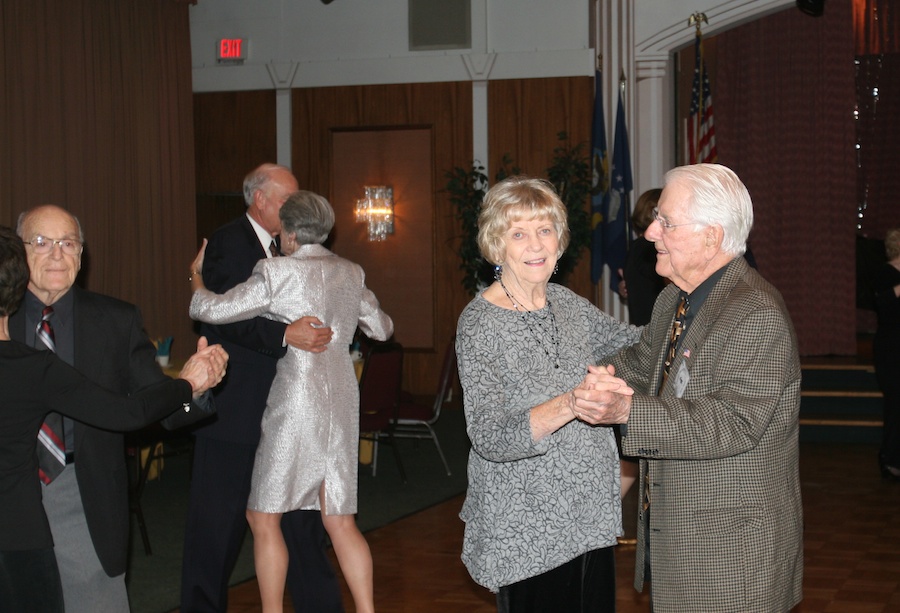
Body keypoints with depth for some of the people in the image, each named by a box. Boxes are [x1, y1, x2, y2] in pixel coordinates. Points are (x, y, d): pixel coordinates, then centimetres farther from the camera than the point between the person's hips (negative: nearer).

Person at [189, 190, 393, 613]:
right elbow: (381, 329, 20)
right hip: (342, 399, 6)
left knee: (264, 517, 7)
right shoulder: (350, 273, 8)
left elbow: (210, 310, -7)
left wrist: (196, 275, 13)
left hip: (297, 400, -6)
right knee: (339, 521, 10)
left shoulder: (277, 273, -10)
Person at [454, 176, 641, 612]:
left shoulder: (566, 302, 4)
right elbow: (490, 438, -24)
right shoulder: (480, 323, -15)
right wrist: (571, 403, -39)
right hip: (527, 532, -6)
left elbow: (622, 339, 23)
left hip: (590, 517, 6)